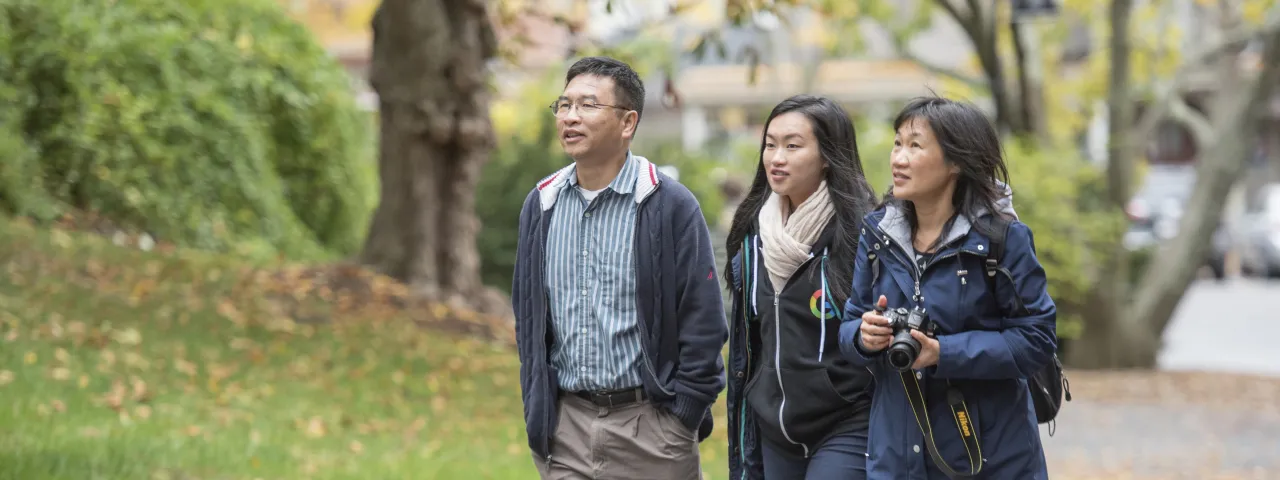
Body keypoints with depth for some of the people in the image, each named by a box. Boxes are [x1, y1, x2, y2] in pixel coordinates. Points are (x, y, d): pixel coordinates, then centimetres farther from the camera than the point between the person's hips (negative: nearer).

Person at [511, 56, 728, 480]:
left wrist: (682, 419, -8)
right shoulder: (541, 205, 8)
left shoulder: (670, 205, -6)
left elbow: (704, 322, -6)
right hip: (566, 427, 4)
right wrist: (537, 412, 9)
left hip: (648, 423, -4)